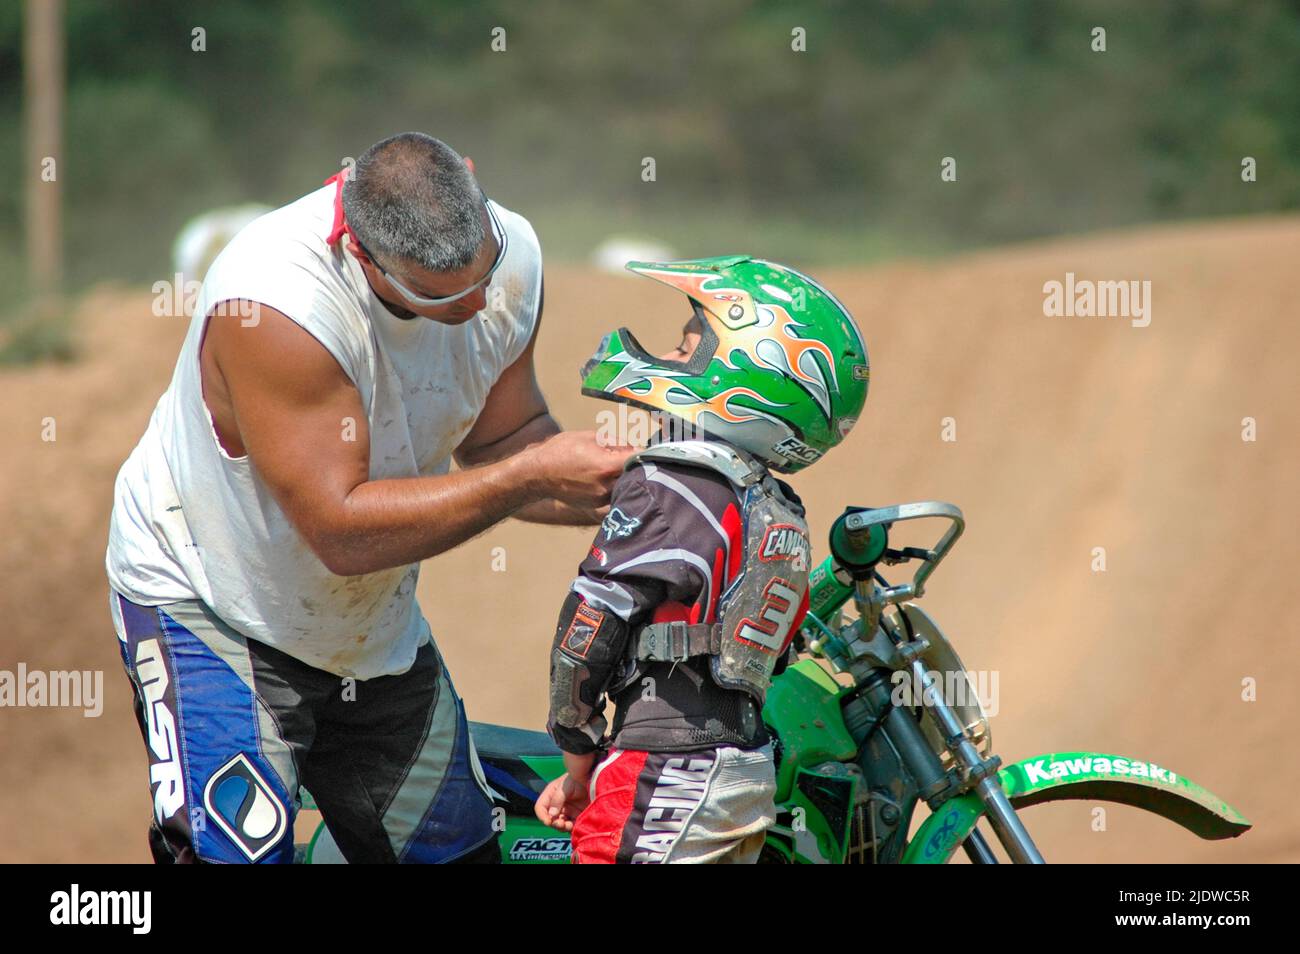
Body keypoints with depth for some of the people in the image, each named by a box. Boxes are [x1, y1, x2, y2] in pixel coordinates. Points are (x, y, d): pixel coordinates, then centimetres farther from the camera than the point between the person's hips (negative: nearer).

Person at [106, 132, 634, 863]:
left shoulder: (509, 255, -13)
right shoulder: (272, 301, -34)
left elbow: (498, 437, 1)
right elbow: (340, 529, -33)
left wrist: (607, 499, -19)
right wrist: (532, 477, -33)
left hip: (377, 624, 7)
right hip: (209, 604, -6)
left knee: (457, 852, 9)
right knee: (238, 854, -22)